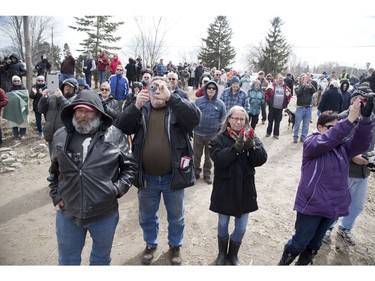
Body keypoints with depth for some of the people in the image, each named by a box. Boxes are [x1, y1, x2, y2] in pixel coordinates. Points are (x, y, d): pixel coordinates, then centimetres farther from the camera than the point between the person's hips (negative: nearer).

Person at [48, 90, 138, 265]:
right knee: (67, 261, 22)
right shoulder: (61, 136, 0)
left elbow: (130, 165, 0)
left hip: (105, 213, -1)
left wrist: (119, 188, -11)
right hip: (68, 212, 2)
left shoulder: (114, 135, -8)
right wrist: (55, 196, 7)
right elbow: (54, 170, 13)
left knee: (101, 259, 23)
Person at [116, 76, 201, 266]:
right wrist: (136, 106, -27)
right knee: (147, 216, 21)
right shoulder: (142, 109, 2)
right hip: (147, 177, 2)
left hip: (173, 176, -1)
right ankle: (150, 244, 47)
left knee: (176, 217, 18)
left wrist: (170, 97, -33)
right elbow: (122, 127, -11)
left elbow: (195, 117, -24)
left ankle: (175, 246, 43)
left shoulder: (177, 108, -4)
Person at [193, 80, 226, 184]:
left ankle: (207, 174, 30)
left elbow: (223, 119, 5)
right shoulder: (198, 101, 0)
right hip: (198, 133, 0)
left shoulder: (220, 103, 0)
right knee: (196, 154, 10)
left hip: (212, 135, 0)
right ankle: (196, 172, 29)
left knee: (209, 156, 13)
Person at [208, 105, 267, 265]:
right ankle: (222, 254, 42)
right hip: (225, 189, -2)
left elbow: (261, 160, -11)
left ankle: (233, 254, 40)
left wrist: (251, 146, -27)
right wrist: (236, 147, -32)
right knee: (223, 223, 17)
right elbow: (219, 160, -23)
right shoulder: (219, 139, -8)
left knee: (241, 227, 13)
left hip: (245, 189, 2)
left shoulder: (251, 137, 0)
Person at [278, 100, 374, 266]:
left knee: (315, 243, 23)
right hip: (311, 203, -5)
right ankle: (284, 262, 35)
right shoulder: (311, 142, -11)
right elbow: (326, 141, -31)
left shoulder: (342, 145, 5)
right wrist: (349, 120, -35)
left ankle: (303, 262, 46)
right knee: (300, 241, 7)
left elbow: (361, 143, -12)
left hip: (333, 205, 6)